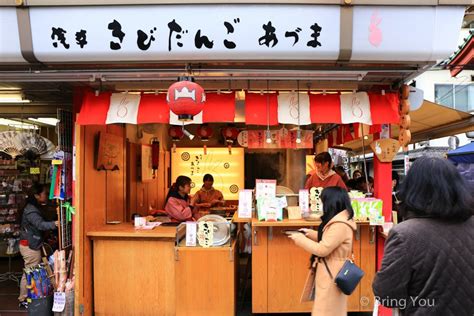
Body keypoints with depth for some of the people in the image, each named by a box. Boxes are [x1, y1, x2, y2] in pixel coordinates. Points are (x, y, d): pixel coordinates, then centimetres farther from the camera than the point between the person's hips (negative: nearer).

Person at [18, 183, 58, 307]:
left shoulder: (34, 208, 12)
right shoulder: (31, 210, -20)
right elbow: (40, 224, -36)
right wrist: (55, 224, -51)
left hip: (32, 244, 10)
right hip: (30, 246, -10)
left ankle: (24, 297, 26)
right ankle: (24, 299, 9)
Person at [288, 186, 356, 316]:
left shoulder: (340, 225, -26)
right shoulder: (340, 219, 7)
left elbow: (322, 249, -25)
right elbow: (327, 239, 19)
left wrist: (300, 239, -15)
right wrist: (310, 233, 9)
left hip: (332, 274, -10)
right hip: (333, 272, 10)